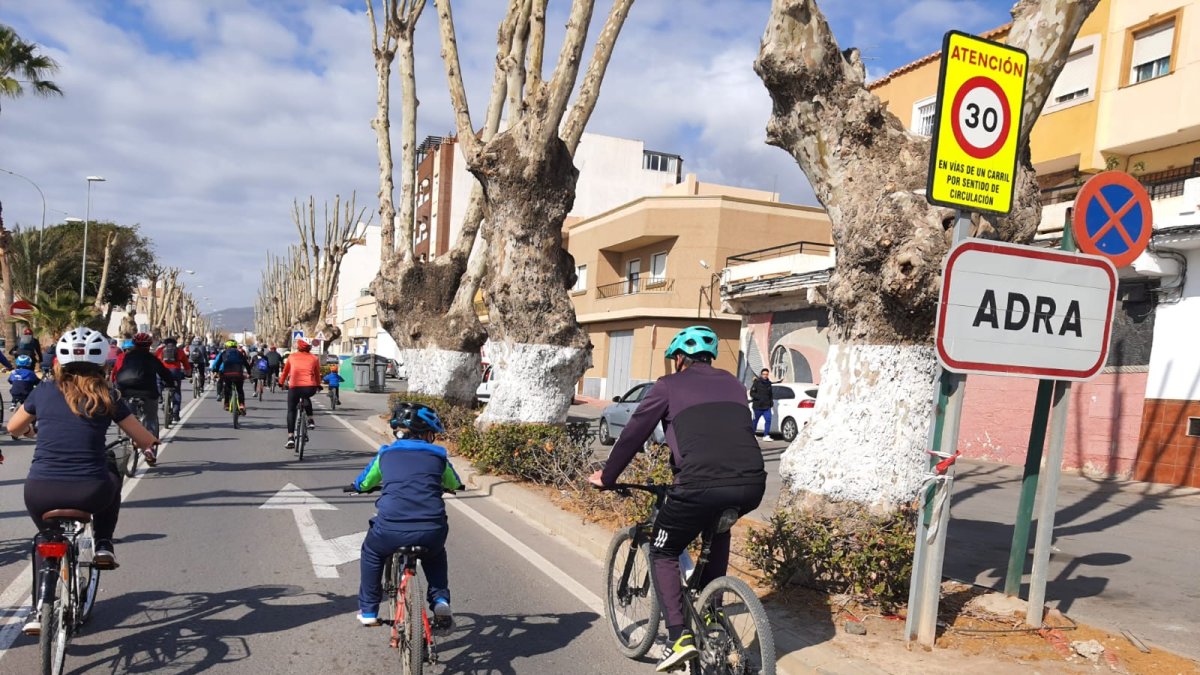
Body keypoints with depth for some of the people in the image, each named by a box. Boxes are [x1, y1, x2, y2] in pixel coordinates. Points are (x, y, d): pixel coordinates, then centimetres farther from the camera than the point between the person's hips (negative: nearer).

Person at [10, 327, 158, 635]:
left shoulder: (43, 393, 7)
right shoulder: (107, 397, 3)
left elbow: (13, 428, 26)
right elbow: (146, 441, 8)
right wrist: (147, 446, 32)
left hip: (40, 494, 2)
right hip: (90, 493, -2)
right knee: (111, 475, 34)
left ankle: (39, 611, 25)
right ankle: (103, 545, 23)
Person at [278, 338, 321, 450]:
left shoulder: (292, 356, 16)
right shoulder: (314, 358, 15)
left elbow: (285, 371, 26)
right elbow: (317, 374, 23)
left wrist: (281, 383, 42)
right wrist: (318, 385, 40)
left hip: (294, 386, -1)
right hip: (310, 387, 1)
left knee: (291, 411, 12)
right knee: (306, 398, 37)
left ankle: (291, 438, 1)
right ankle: (310, 420, 22)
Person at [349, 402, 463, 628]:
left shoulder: (386, 454, 15)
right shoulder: (437, 456, 14)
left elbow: (363, 483, 33)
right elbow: (454, 484, 34)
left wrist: (356, 486, 57)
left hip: (390, 531, 0)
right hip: (431, 532, 1)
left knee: (371, 551, 34)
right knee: (435, 554, 37)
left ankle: (368, 611, 36)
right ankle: (441, 600, 22)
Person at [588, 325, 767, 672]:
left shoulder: (669, 385, 12)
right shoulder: (732, 384, 25)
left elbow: (633, 434, 15)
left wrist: (606, 477, 29)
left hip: (702, 484, -5)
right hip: (752, 484, 5)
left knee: (663, 553, 18)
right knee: (718, 526, 37)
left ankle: (680, 637, 4)